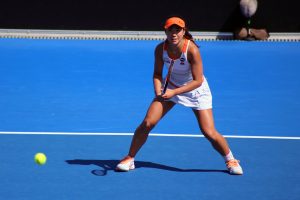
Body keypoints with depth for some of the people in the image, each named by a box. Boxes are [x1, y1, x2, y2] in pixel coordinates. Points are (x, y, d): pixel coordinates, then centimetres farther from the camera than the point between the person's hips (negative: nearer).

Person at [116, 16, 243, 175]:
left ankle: (230, 160, 16)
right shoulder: (160, 49, -16)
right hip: (170, 87, 3)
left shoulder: (192, 50, -29)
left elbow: (198, 81, -26)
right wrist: (158, 91, -21)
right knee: (147, 123, -9)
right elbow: (157, 73, -2)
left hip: (196, 91, -3)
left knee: (209, 133, -10)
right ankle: (129, 159, 8)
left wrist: (174, 92, -33)